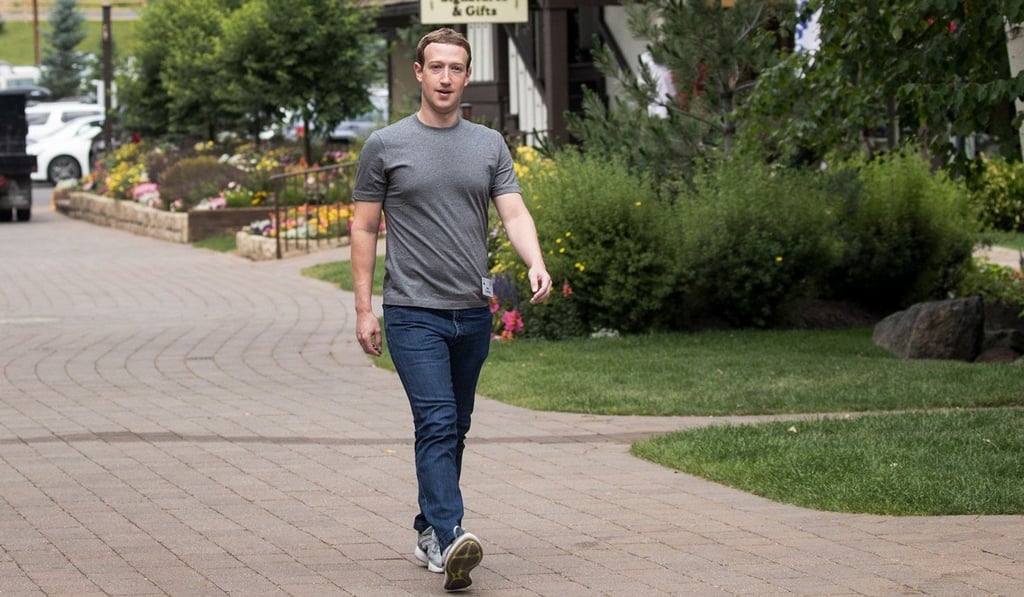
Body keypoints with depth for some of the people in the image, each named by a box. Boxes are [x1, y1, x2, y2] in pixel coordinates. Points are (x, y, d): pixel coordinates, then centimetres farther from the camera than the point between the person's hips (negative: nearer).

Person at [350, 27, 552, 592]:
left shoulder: (489, 145, 9)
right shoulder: (385, 146, 0)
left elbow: (514, 213, 0)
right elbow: (364, 229, 3)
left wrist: (536, 265, -20)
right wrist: (364, 308, -3)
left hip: (472, 313, 4)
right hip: (413, 313, -4)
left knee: (454, 430, 13)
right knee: (436, 425, -16)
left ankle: (429, 531, 26)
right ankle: (450, 537, -27)